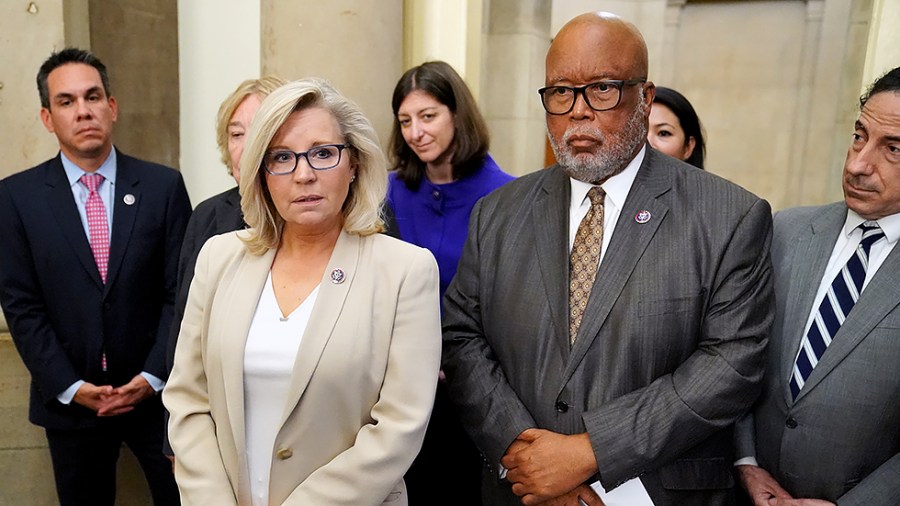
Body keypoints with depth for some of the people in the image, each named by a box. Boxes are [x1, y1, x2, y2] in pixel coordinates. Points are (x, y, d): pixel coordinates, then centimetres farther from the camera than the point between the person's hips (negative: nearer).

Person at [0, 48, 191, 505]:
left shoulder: (163, 185, -4)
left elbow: (181, 290, -4)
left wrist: (153, 376, -10)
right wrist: (69, 386, -9)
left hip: (157, 393, 0)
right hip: (68, 399, 1)